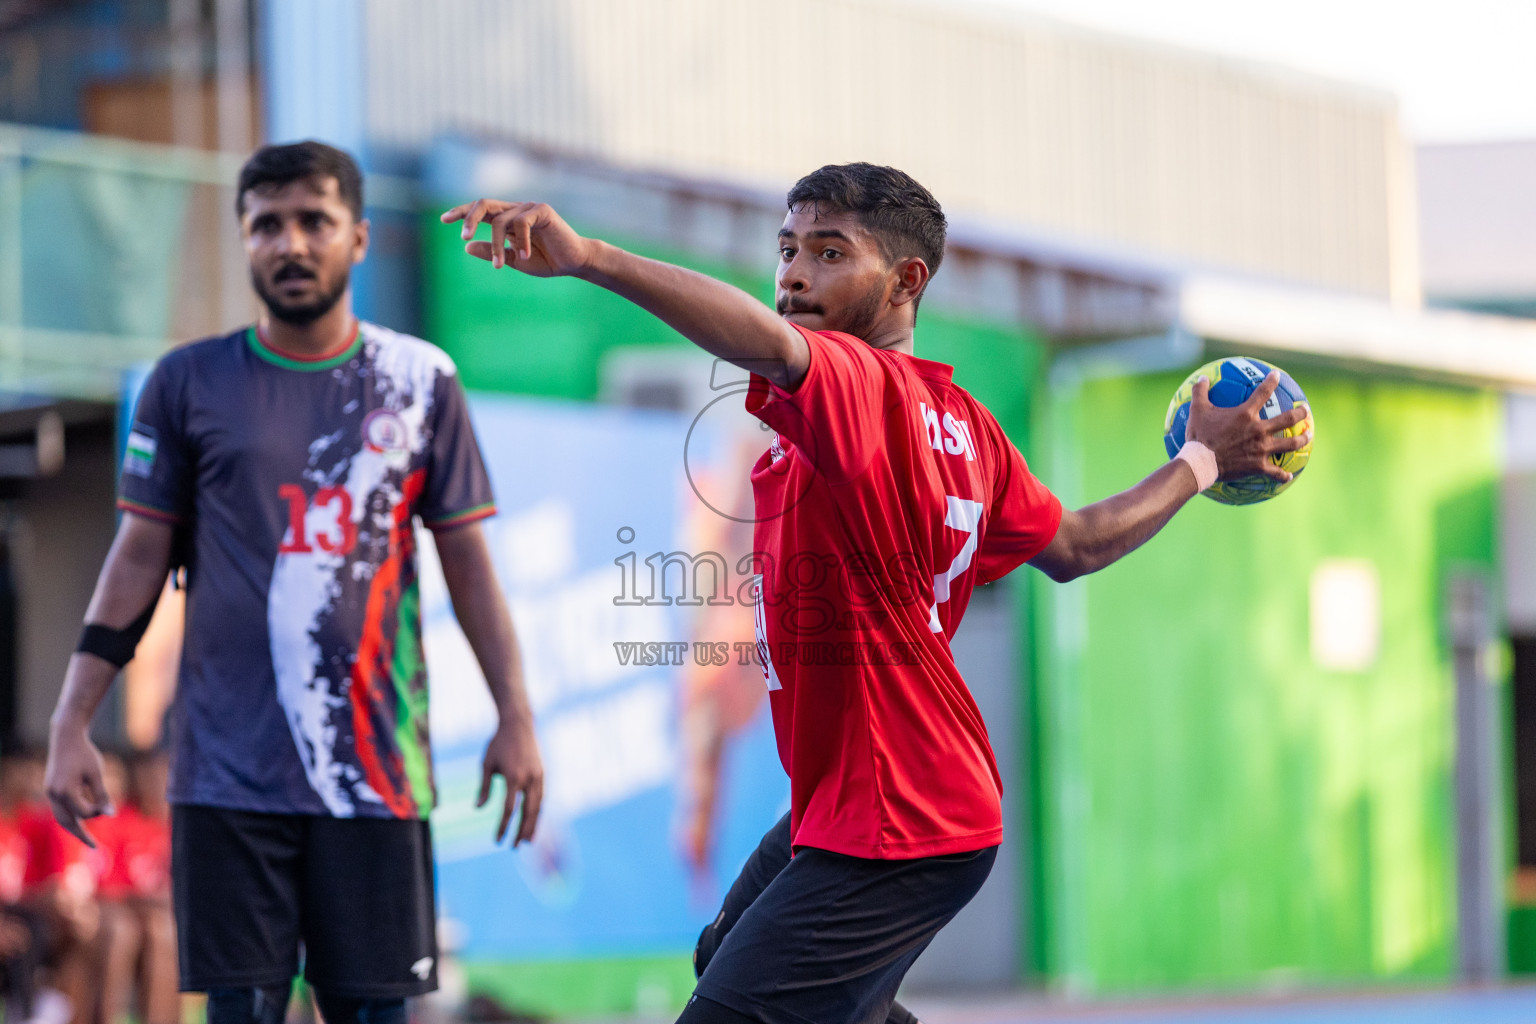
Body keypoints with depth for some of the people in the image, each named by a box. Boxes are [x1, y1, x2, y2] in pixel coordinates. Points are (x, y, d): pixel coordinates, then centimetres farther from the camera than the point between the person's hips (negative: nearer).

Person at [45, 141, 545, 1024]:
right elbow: (139, 559, 7)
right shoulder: (190, 383, 5)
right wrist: (71, 726, 1)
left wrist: (516, 719, 1)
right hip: (229, 773, 0)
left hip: (377, 767, 0)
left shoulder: (421, 381, 6)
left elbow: (468, 561, 8)